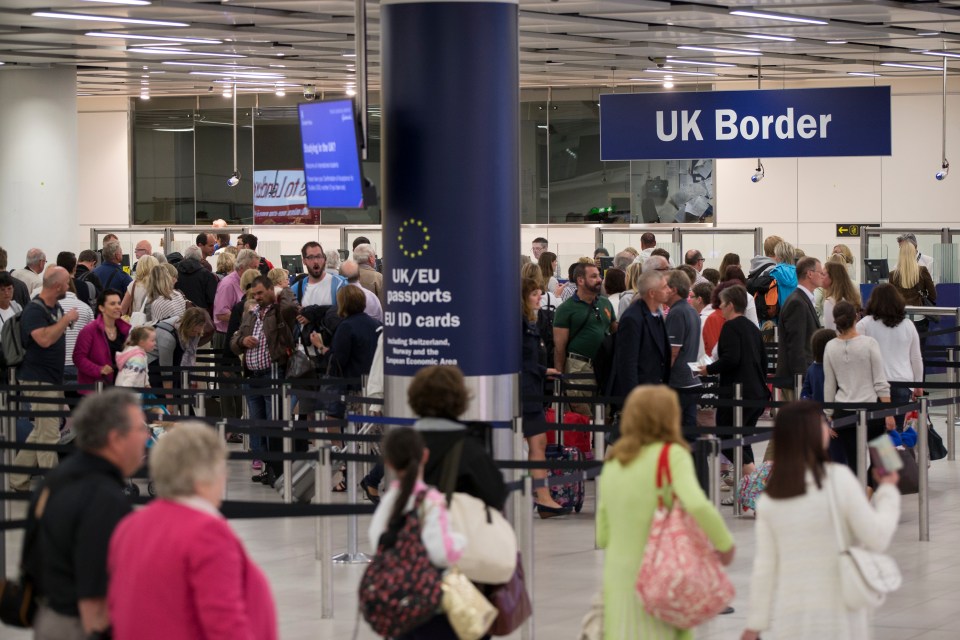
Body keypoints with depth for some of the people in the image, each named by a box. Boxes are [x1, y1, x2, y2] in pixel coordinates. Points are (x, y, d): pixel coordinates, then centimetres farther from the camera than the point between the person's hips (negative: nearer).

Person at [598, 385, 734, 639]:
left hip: (618, 582, 6)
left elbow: (602, 536, 14)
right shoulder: (672, 455, -8)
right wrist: (725, 544, -11)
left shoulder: (612, 464, 11)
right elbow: (697, 505, -25)